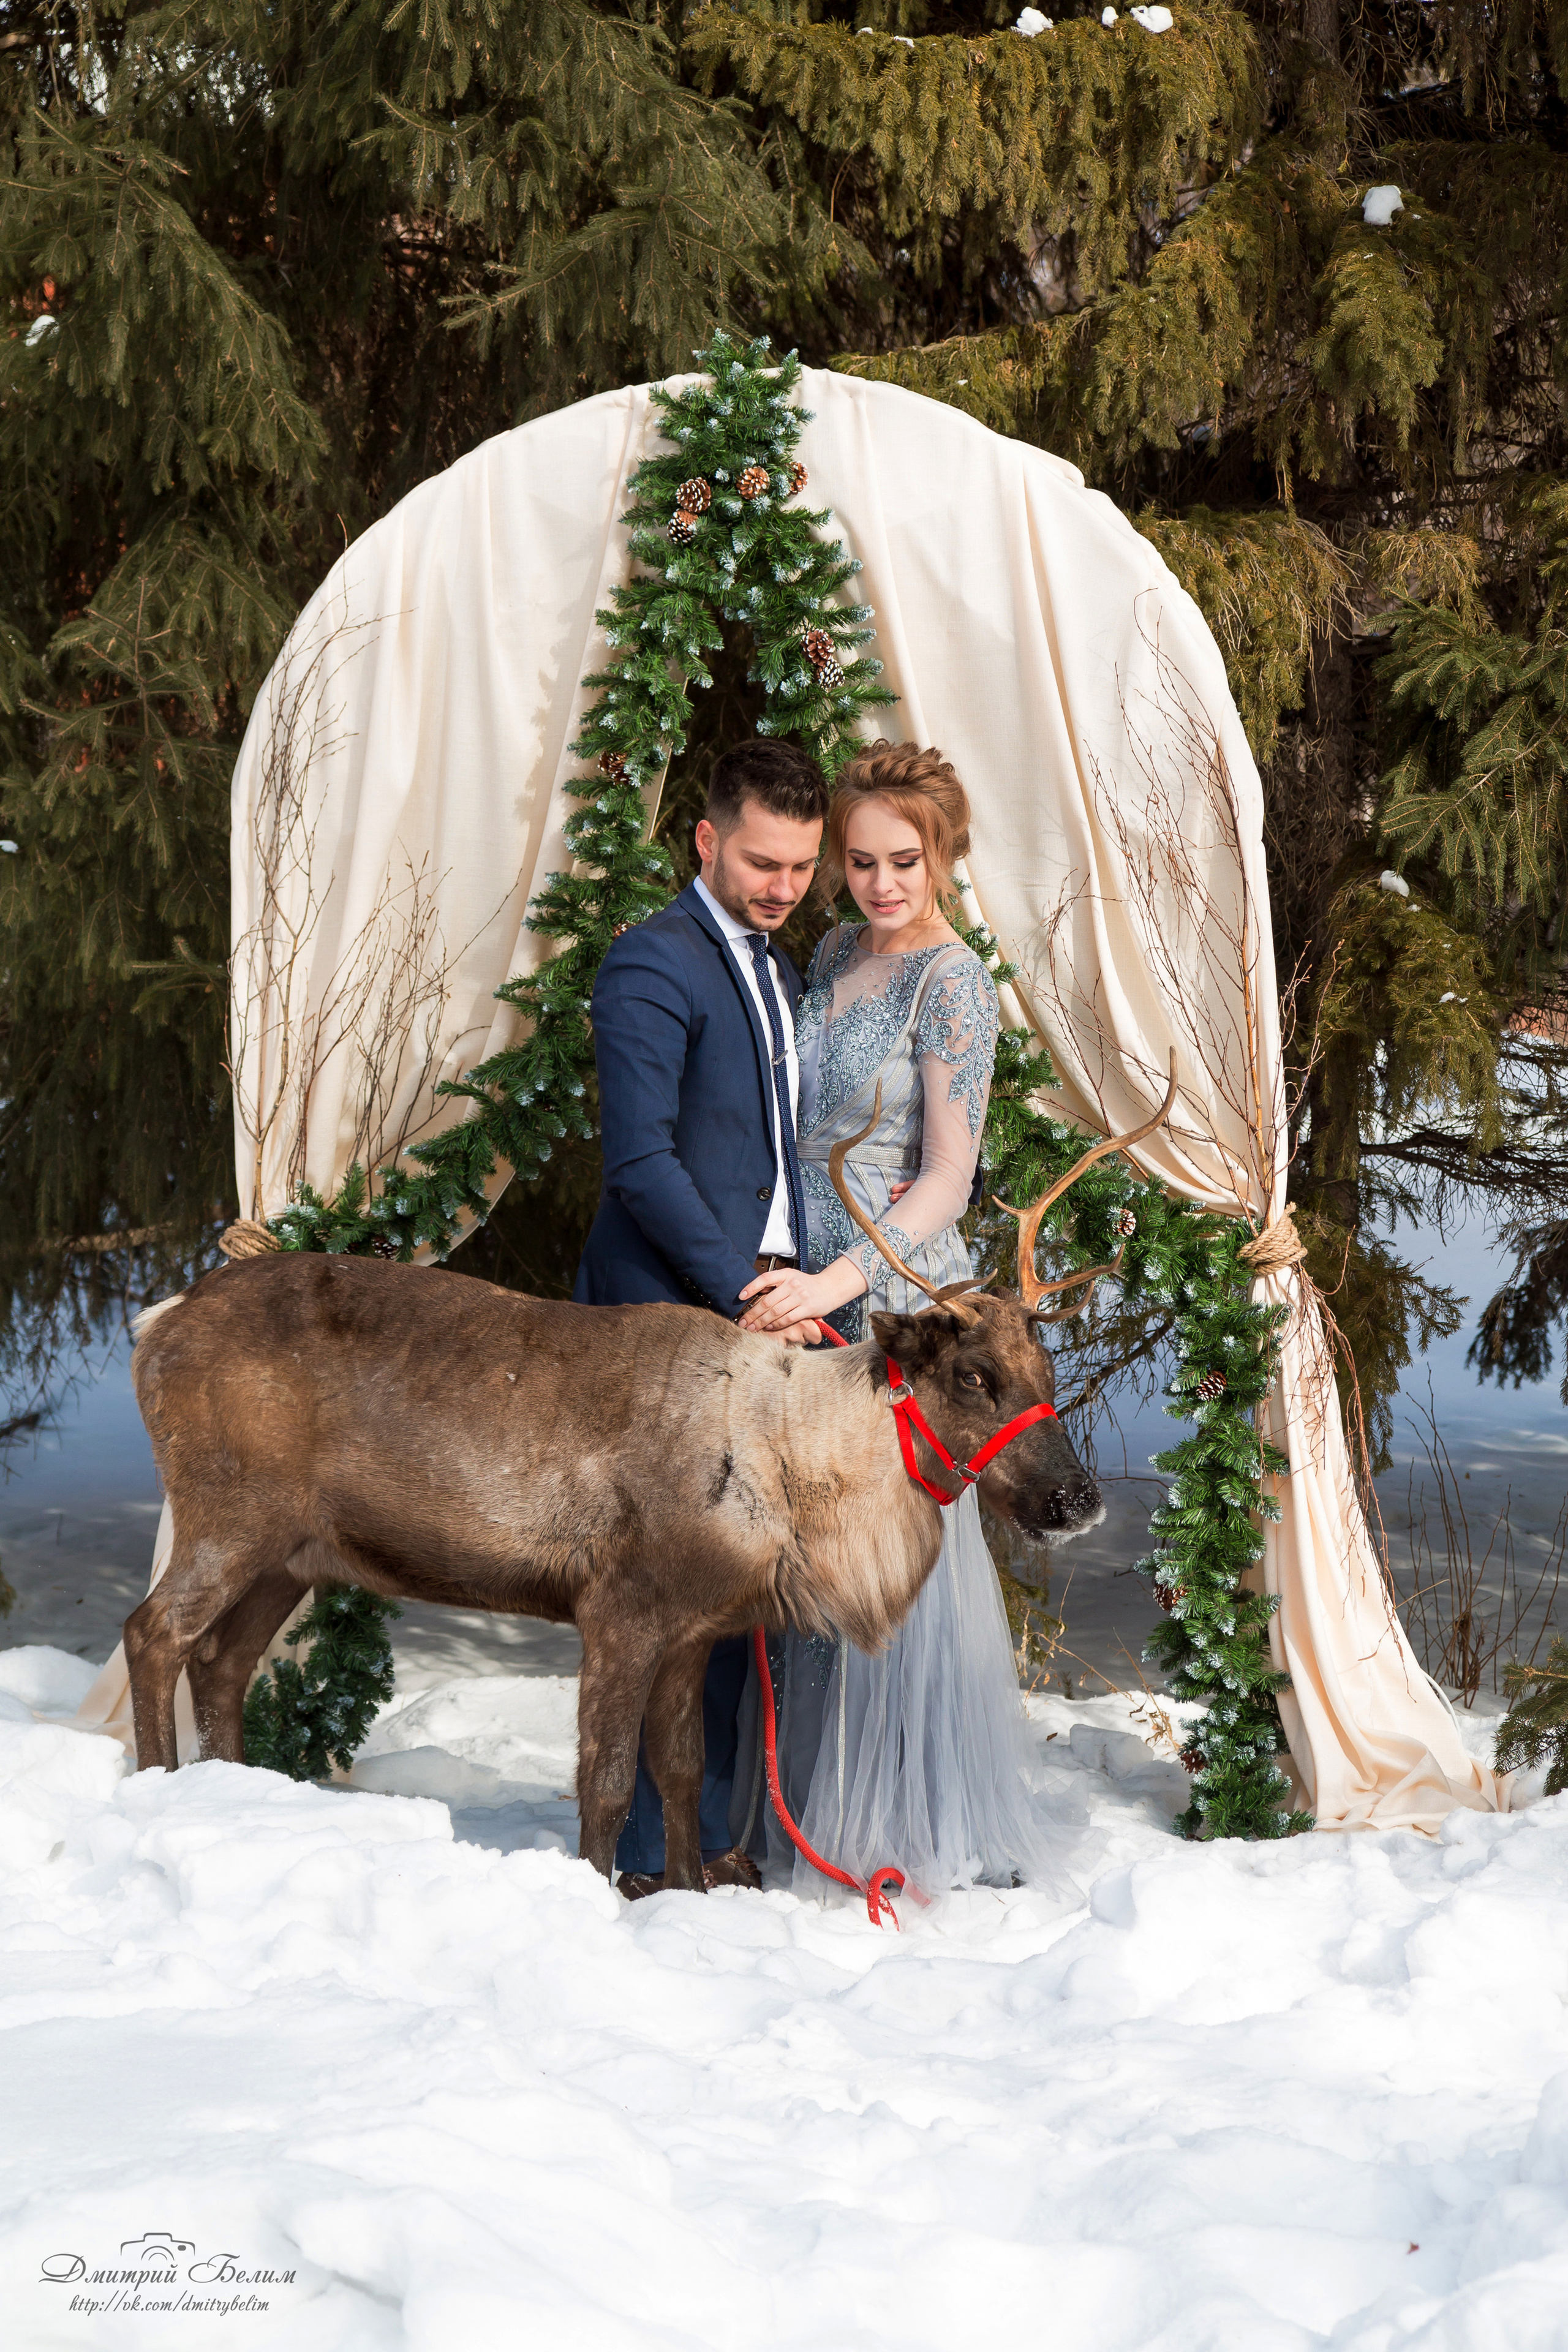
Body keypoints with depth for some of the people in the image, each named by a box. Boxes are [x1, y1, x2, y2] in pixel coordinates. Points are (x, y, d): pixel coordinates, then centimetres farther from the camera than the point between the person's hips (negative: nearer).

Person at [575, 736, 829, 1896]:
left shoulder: (776, 970, 19)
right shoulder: (653, 964, -9)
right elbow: (640, 1158, -16)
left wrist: (779, 1264, 8)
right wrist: (741, 1288, -17)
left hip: (750, 1308, 8)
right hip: (667, 1319, -8)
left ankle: (708, 1832, 16)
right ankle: (653, 1854, -2)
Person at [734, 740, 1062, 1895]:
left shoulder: (952, 981, -10)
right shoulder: (837, 955, 11)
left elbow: (948, 1176, -15)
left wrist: (838, 1281, -25)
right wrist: (800, 1278, 11)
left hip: (899, 1286, -7)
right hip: (815, 1286, 7)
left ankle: (925, 1829, 7)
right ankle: (823, 1806, 19)